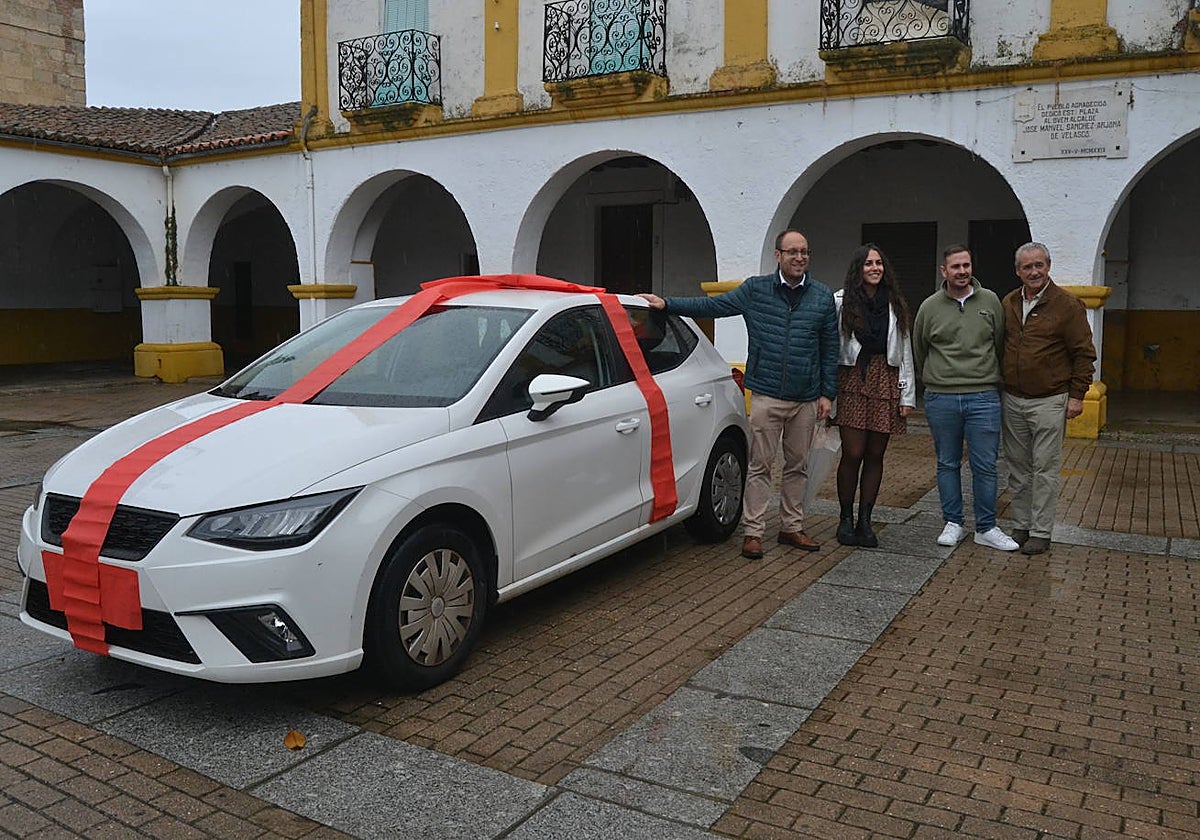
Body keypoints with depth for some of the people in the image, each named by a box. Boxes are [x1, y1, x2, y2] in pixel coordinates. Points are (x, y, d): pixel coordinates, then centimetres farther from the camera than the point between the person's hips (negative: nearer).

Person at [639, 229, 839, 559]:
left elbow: (830, 349, 9)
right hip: (766, 396, -2)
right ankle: (752, 532, 6)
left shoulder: (823, 296, 7)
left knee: (797, 466, 12)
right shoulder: (755, 290, 1)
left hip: (806, 399, 3)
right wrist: (667, 304, -5)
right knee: (760, 466, 0)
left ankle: (791, 527, 24)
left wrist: (827, 393, 5)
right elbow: (712, 306, 3)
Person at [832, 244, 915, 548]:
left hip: (886, 381, 3)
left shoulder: (895, 305, 11)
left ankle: (865, 521, 14)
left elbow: (905, 352, 11)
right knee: (852, 453, -6)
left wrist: (907, 394, 6)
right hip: (852, 379, -3)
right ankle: (846, 520, 11)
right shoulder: (840, 302, -1)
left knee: (875, 455, 5)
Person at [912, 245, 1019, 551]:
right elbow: (919, 351, 13)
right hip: (941, 399, 0)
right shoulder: (930, 307, 1)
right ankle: (953, 524, 21)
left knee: (985, 466, 3)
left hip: (984, 398, 0)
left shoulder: (990, 301, 3)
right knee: (947, 464, 10)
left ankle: (986, 528, 15)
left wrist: (990, 378, 16)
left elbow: (1000, 345, 13)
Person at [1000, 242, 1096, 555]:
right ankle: (1020, 525, 22)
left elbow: (1084, 354, -4)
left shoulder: (1068, 304, -6)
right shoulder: (1008, 303, 8)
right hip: (1011, 400, 5)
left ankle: (1041, 532, 9)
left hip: (1049, 402, -5)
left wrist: (1077, 395, -8)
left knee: (1044, 469, 0)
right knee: (1018, 468, 11)